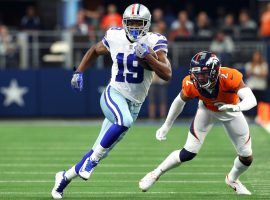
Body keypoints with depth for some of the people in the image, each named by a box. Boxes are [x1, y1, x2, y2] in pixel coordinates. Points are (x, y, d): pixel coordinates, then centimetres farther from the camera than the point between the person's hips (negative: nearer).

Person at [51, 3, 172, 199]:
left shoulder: (153, 42, -9)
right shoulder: (115, 38, -4)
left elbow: (167, 74, -18)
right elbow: (95, 50, 18)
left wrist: (148, 56, -29)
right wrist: (79, 72, 10)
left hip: (134, 104, 2)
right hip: (113, 95, -2)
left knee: (100, 152, 6)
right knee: (125, 121, -37)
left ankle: (65, 176, 25)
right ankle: (92, 160, -22)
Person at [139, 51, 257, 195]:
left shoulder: (229, 78, -41)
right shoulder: (191, 85, -32)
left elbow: (251, 100, -49)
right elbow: (179, 102, -10)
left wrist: (236, 107, -69)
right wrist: (166, 126, 0)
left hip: (230, 112, 0)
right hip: (207, 110, 0)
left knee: (247, 157, 2)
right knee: (189, 153, -14)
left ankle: (232, 179, 35)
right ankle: (156, 173, 8)